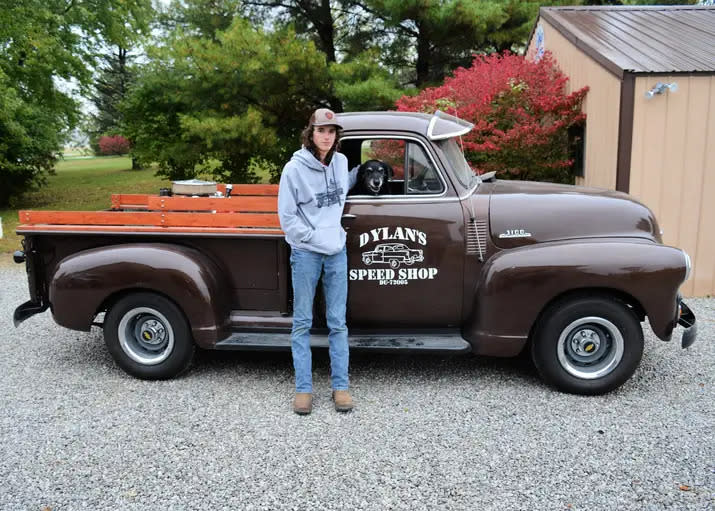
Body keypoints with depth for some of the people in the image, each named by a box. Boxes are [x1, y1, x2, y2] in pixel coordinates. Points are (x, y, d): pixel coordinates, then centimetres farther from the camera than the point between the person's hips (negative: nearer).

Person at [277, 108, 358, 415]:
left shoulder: (340, 162, 6)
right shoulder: (295, 168, -9)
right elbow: (287, 216, -7)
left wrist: (361, 172, 15)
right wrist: (313, 237, -12)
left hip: (337, 252, 4)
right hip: (305, 253, -4)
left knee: (338, 322, 8)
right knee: (302, 322, 5)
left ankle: (340, 386, 17)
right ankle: (303, 389, 15)